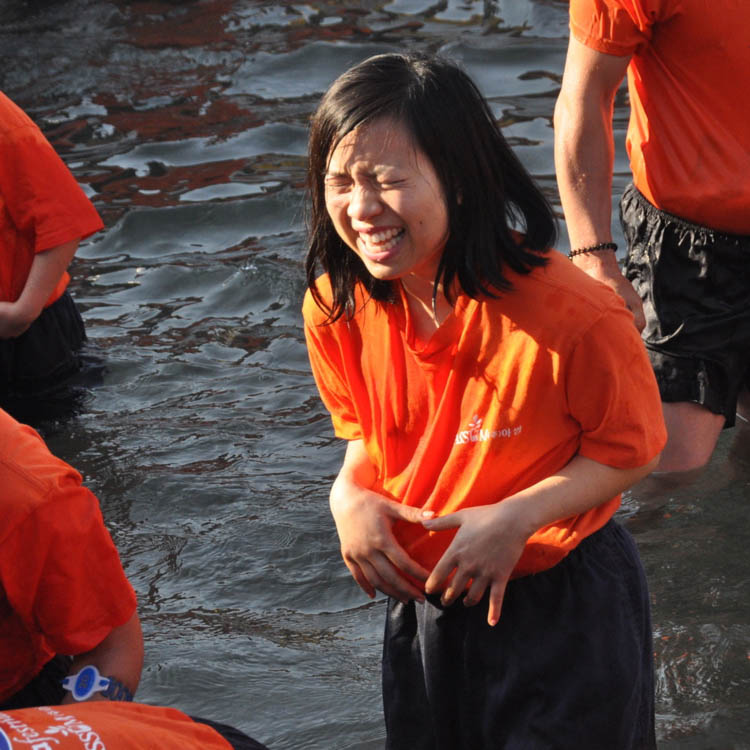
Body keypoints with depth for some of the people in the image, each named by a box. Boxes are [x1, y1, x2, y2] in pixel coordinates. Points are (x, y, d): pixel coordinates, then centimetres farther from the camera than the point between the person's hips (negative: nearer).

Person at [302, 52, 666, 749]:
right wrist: (350, 495, -15)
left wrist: (517, 517, -25)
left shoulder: (570, 314, -27)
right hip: (421, 601, 5)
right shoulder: (336, 308, -11)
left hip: (562, 609, -5)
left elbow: (629, 447, -13)